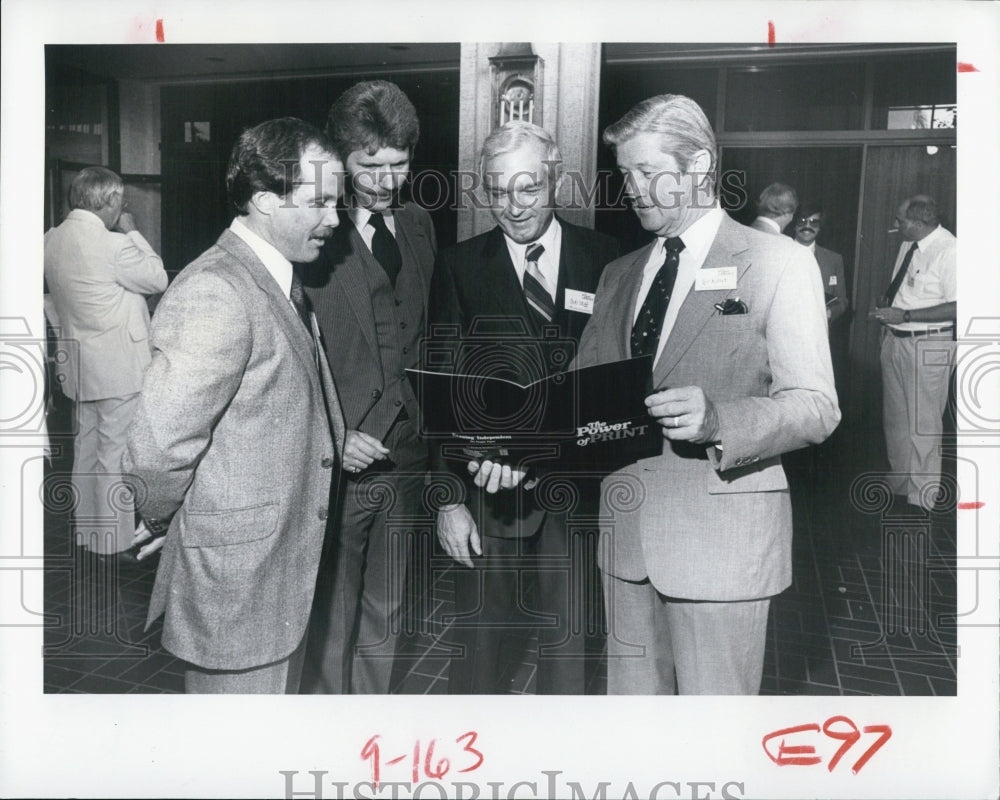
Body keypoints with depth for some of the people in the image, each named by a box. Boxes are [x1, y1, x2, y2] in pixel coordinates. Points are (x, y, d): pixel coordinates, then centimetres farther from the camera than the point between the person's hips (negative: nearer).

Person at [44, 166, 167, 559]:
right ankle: (116, 542, 10)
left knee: (86, 449, 18)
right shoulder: (112, 245, -21)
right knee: (117, 455, 1)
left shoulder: (52, 239, 4)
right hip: (119, 367, -8)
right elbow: (157, 279, -8)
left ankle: (86, 530, 30)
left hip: (79, 365, 8)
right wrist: (132, 232, -1)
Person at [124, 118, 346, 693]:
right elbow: (159, 447, -25)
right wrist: (166, 524, -10)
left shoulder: (282, 282, 10)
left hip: (285, 567, 9)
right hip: (237, 578, -9)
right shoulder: (214, 295, -23)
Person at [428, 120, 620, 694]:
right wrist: (448, 498, -6)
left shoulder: (603, 260, 3)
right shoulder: (460, 266, 1)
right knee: (480, 635, 9)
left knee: (569, 636, 13)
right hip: (489, 486, -1)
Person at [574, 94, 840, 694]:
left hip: (721, 537, -5)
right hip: (626, 532, 5)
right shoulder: (620, 274, 15)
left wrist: (716, 419, -27)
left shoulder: (779, 263, -3)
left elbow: (816, 407, -9)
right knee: (631, 697, 14)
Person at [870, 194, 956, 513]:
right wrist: (887, 299, 0)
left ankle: (921, 498, 15)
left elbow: (957, 307, -22)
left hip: (927, 346, -8)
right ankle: (900, 485, 35)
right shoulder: (908, 244, 5)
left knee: (923, 424, 1)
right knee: (895, 418, 18)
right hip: (895, 340, 8)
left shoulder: (949, 251, -18)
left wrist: (905, 315, -24)